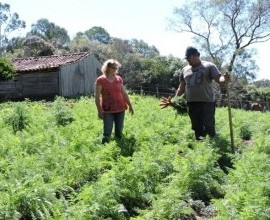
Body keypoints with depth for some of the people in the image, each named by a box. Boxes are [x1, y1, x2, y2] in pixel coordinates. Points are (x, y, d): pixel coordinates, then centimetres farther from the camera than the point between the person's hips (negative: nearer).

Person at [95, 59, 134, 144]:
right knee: (107, 133, -8)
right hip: (107, 111, -4)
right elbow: (97, 97, -6)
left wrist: (130, 105, 16)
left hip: (120, 109, 4)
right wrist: (99, 111, -10)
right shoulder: (100, 80, -5)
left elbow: (124, 93, 15)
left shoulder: (119, 79, 8)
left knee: (119, 132, 8)